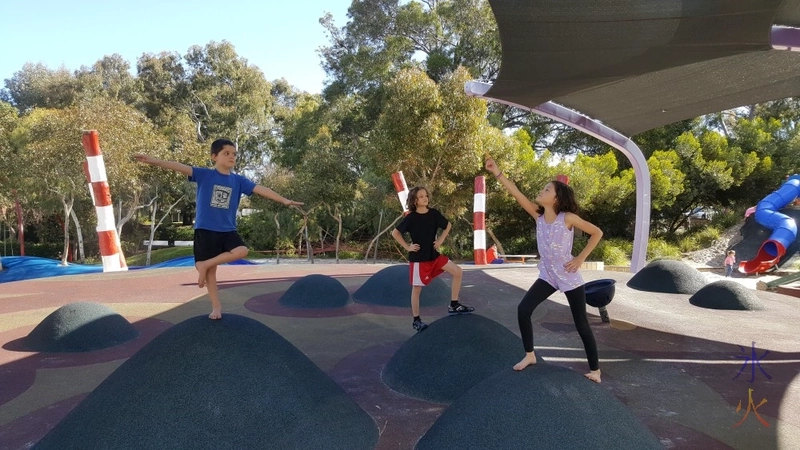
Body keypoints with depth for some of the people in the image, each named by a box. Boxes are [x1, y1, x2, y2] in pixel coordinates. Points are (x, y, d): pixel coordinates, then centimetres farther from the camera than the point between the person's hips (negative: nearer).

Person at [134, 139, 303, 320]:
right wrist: (154, 161, -27)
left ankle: (204, 264, -4)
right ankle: (216, 306, 17)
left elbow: (260, 189, -2)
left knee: (242, 251, -22)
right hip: (206, 229, -2)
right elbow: (181, 167, -15)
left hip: (228, 230, 3)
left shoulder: (238, 180, 4)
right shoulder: (204, 175, -4)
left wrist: (284, 200, -8)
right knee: (211, 270, 2)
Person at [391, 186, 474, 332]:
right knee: (417, 288, 2)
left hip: (433, 255, 5)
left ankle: (454, 306, 6)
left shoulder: (434, 213, -2)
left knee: (457, 271, -4)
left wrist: (441, 239, 4)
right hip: (418, 257, -5)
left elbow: (448, 225, 14)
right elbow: (395, 233, -7)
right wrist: (407, 247, -10)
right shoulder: (411, 217, -13)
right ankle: (416, 320, 16)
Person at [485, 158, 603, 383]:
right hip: (547, 276, 4)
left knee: (581, 324, 5)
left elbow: (597, 233, -7)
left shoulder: (568, 217, -15)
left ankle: (595, 369, 23)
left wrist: (580, 259, -12)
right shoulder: (538, 215, -2)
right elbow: (516, 193, -11)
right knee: (523, 309, -9)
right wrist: (497, 173, -19)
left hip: (570, 278, -4)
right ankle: (529, 355, 11)